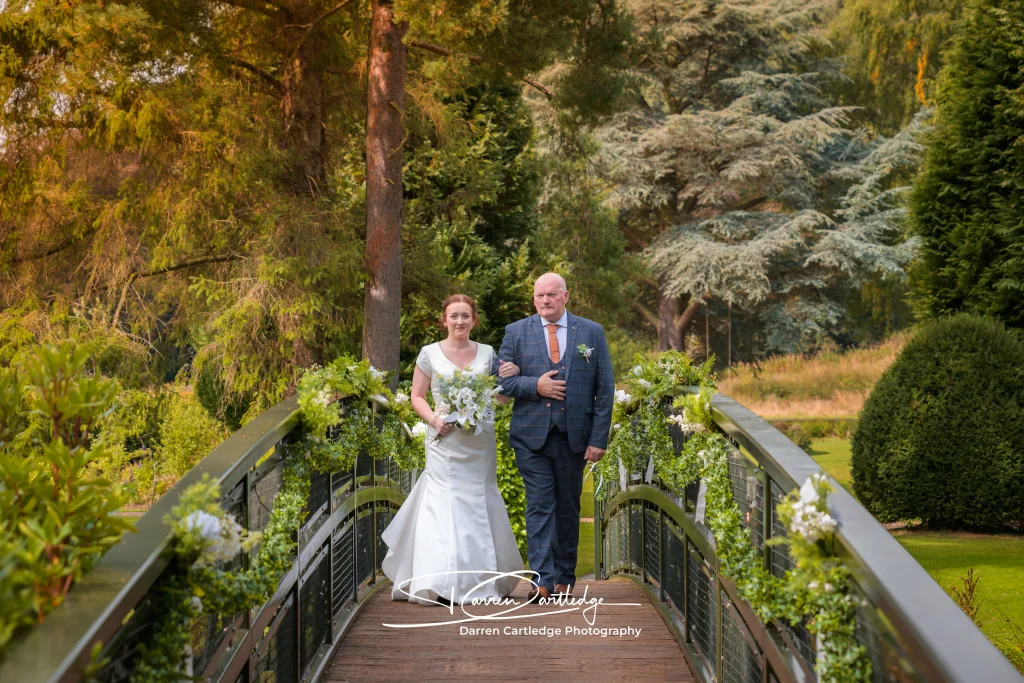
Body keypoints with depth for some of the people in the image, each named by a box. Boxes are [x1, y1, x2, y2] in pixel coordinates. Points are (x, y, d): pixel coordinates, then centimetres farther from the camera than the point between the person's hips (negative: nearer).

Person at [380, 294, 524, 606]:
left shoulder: (487, 353, 9)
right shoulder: (430, 353, 3)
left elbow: (501, 398, 13)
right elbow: (417, 396, 6)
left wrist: (510, 377, -7)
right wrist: (433, 419, -12)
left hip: (480, 443, 3)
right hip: (445, 441, -2)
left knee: (479, 505, 7)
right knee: (443, 504, -9)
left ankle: (485, 579, 17)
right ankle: (442, 586, -10)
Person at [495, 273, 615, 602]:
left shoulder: (592, 333, 4)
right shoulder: (516, 332, 5)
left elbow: (605, 389, 2)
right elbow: (501, 380, 2)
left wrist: (599, 439, -4)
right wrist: (535, 386, -15)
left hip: (574, 436, 1)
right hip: (531, 436, -1)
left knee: (568, 509, 10)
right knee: (539, 506, -7)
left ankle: (565, 578, 21)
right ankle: (543, 579, -9)